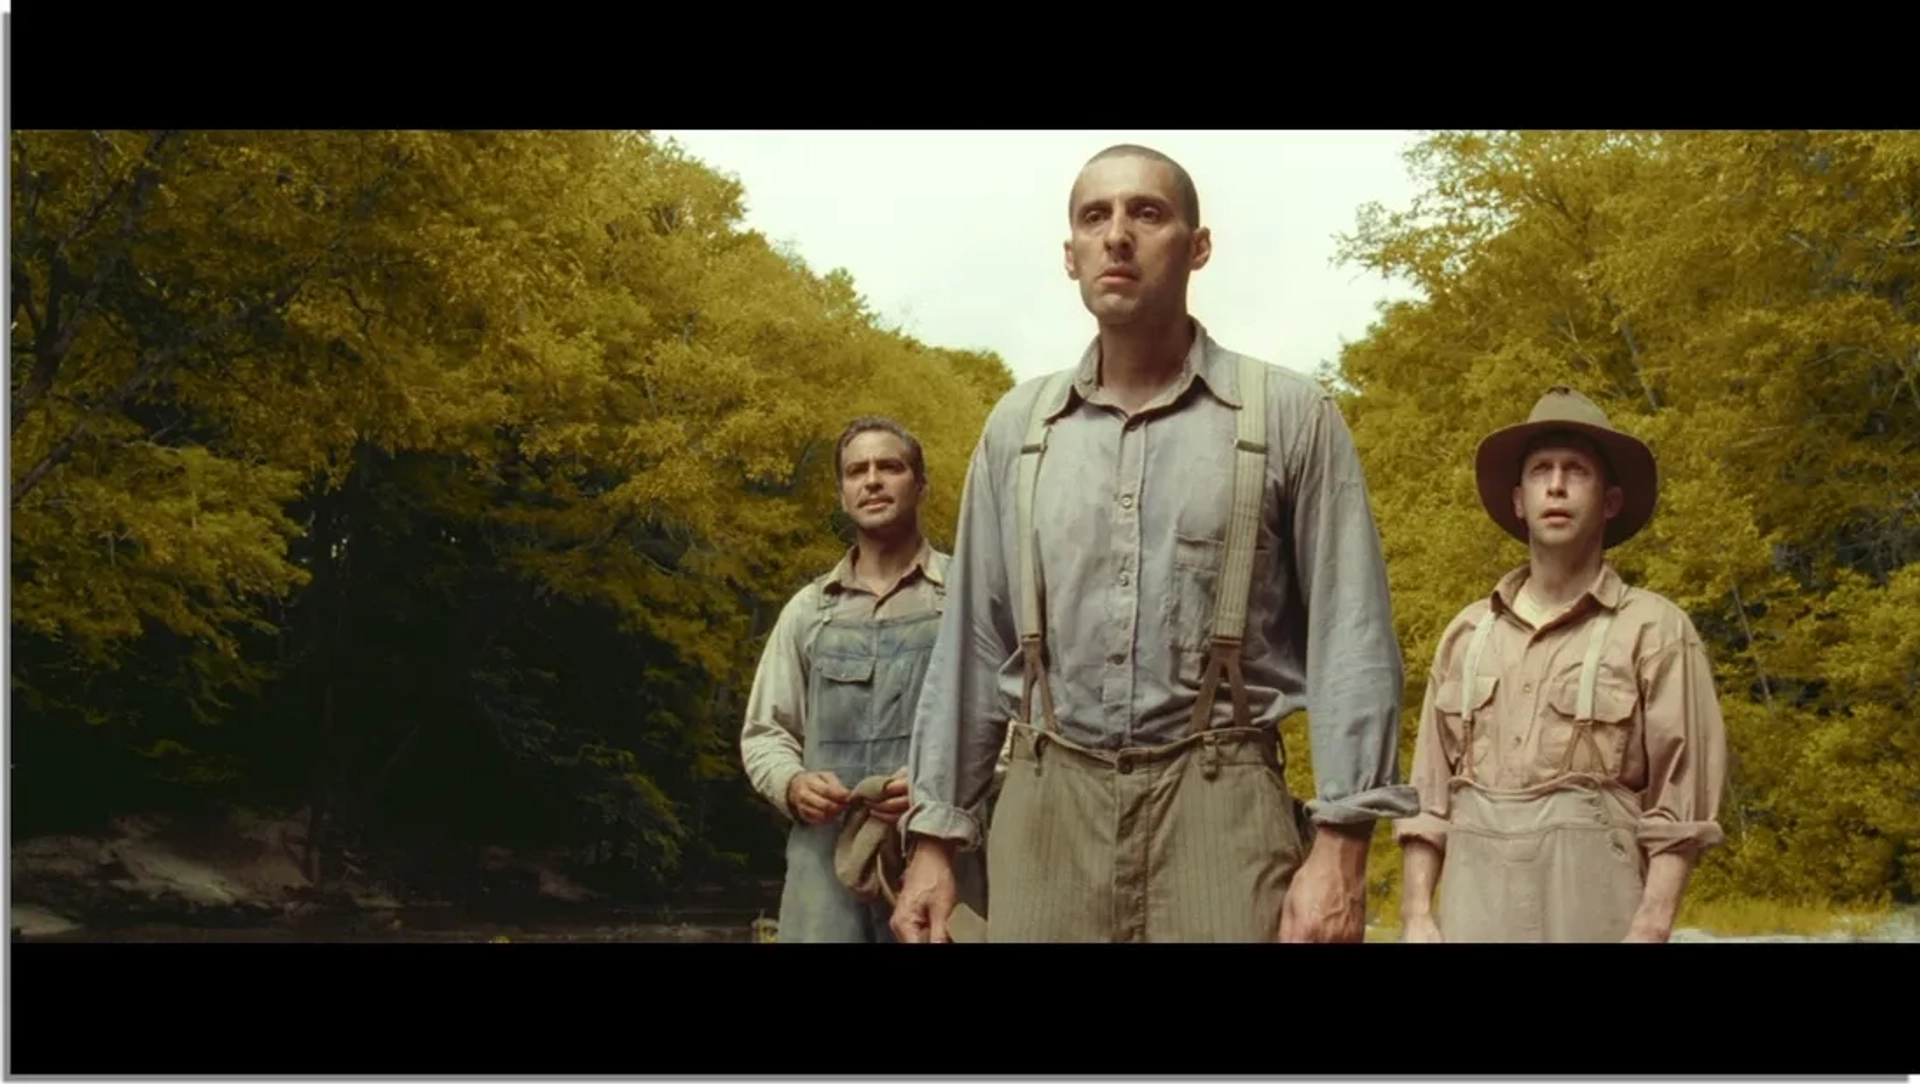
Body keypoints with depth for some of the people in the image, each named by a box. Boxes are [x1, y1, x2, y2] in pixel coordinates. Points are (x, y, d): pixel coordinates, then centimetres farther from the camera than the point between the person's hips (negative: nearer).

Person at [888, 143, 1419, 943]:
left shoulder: (1290, 417, 0)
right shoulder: (1017, 428, 10)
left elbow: (1350, 640, -4)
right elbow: (973, 641, 11)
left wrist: (1340, 844, -12)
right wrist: (936, 834, 7)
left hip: (1217, 805, -2)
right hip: (1048, 806, 3)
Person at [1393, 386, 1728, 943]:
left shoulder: (1655, 631, 3)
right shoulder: (1467, 634, 15)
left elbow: (1680, 811, -3)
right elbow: (1429, 795, 13)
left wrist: (1650, 931, -13)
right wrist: (1416, 915, 3)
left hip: (1591, 900, -3)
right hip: (1475, 903, 4)